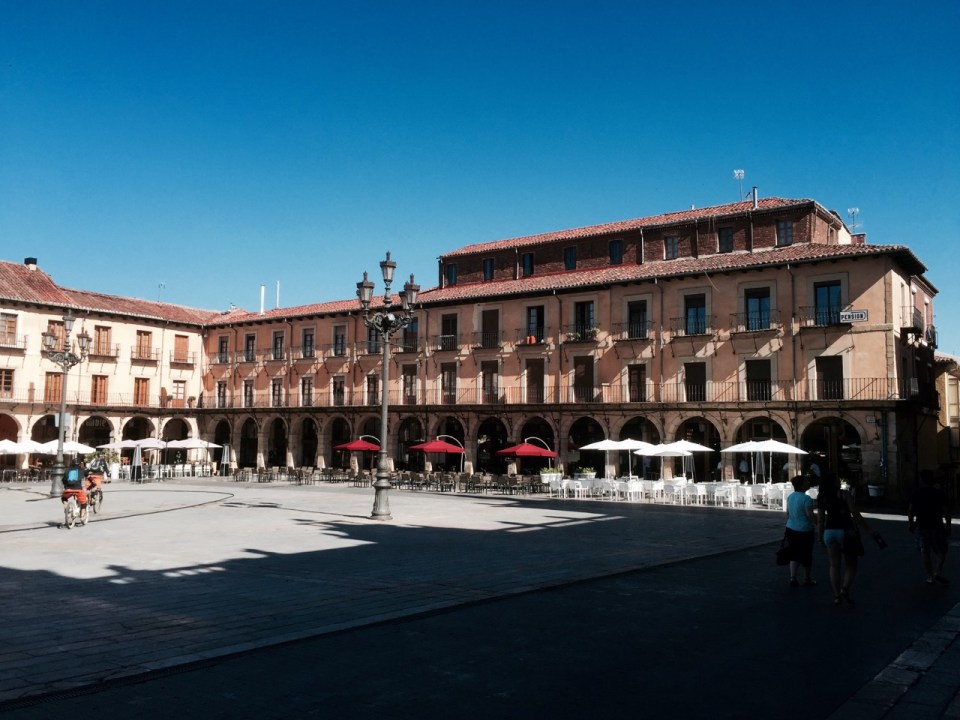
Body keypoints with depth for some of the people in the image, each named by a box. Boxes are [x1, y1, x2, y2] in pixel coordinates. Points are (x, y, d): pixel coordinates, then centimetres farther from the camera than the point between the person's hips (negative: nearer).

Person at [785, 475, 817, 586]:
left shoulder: (790, 497, 5)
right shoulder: (806, 498, -18)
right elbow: (810, 515, -20)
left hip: (791, 529, 6)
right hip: (804, 531, -6)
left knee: (794, 555, 13)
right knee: (806, 556, 11)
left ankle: (792, 577, 3)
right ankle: (807, 579, 24)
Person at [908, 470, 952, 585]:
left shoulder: (917, 493, -1)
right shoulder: (939, 492, -5)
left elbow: (911, 510, -1)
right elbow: (946, 511, -8)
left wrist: (910, 523, 10)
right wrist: (948, 526, -1)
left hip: (921, 526, 1)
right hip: (936, 525, -1)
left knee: (924, 552, 9)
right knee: (941, 550, 11)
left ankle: (930, 577, 9)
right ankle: (938, 573, -6)